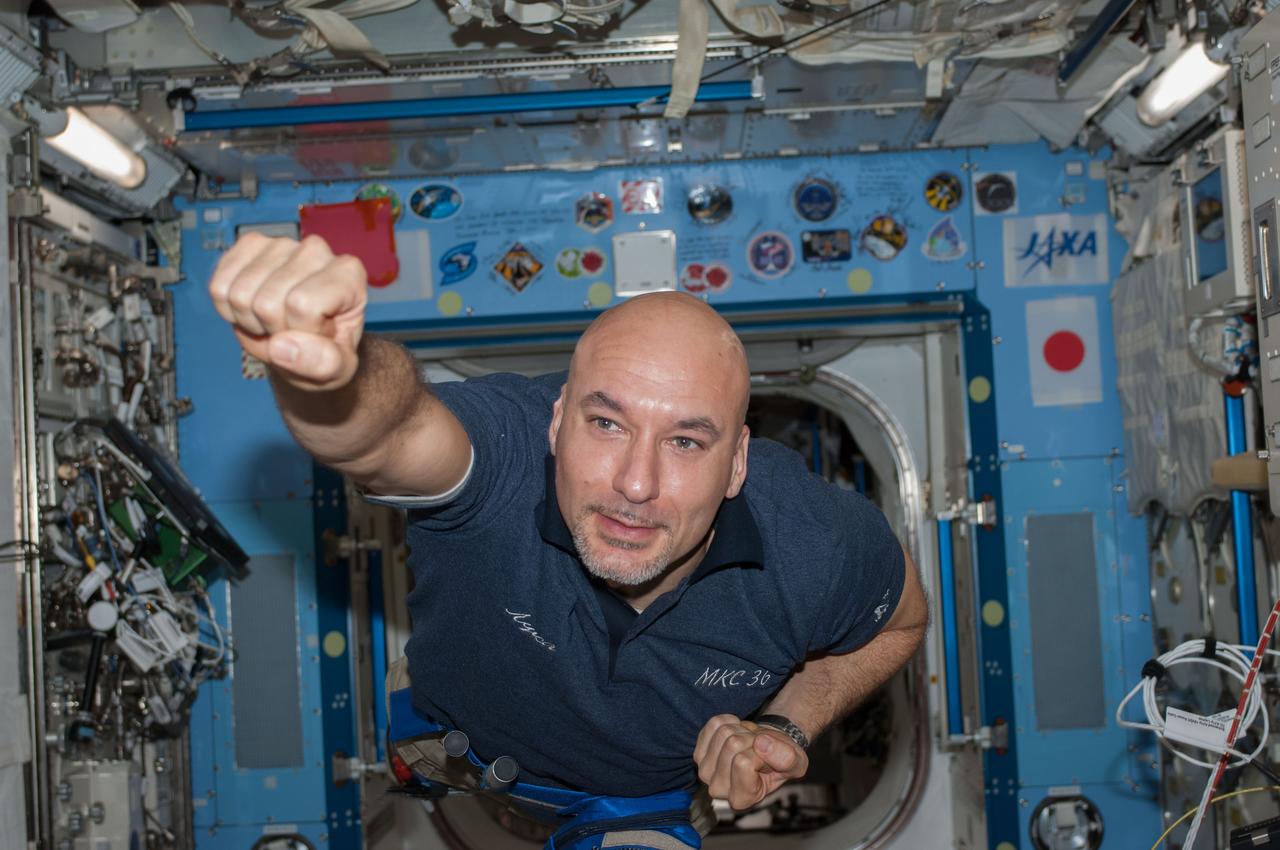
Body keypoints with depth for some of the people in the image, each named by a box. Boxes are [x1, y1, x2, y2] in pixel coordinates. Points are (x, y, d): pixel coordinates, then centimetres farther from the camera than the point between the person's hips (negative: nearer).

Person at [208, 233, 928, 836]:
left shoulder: (821, 548, -29)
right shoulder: (507, 455, -38)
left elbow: (901, 620, -4)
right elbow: (395, 426, -63)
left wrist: (788, 727, -19)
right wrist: (324, 372, -86)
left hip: (689, 809, 1)